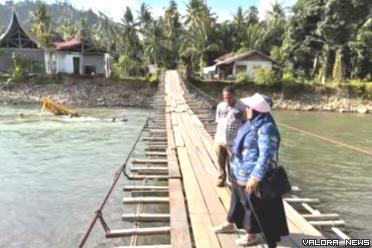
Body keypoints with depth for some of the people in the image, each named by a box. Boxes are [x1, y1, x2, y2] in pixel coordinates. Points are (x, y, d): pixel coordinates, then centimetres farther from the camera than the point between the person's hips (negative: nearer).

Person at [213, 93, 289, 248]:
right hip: (239, 173, 10)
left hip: (250, 176, -10)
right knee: (237, 200, 24)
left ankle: (252, 235, 29)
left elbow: (266, 156, -28)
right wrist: (235, 167, 24)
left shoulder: (266, 128, -24)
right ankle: (230, 224, 44)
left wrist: (256, 177, -29)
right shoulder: (251, 123, 6)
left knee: (253, 205, 9)